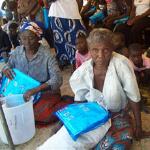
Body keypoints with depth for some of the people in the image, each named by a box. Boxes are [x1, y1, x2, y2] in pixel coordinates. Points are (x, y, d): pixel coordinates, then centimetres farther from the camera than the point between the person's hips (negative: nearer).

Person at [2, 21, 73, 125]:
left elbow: (57, 79, -26)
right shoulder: (17, 51, -1)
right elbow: (8, 65, 15)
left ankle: (66, 104, -3)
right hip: (23, 92, 5)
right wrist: (5, 69, -12)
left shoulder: (47, 55, -18)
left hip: (46, 93, -5)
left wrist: (35, 90, -38)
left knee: (41, 115, -30)